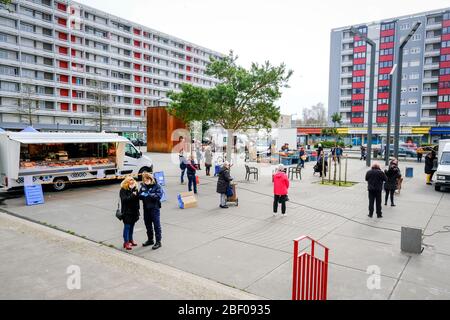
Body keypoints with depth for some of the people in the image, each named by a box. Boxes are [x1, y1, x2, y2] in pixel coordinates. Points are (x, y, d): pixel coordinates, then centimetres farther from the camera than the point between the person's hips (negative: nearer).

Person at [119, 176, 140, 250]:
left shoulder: (135, 188, 8)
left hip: (134, 211, 6)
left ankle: (130, 240, 28)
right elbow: (124, 199, -21)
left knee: (132, 226, 15)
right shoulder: (123, 190, -9)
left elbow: (138, 198, 9)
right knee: (127, 226, -1)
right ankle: (126, 242, 6)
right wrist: (132, 195, -26)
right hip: (127, 211, -6)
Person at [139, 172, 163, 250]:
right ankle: (150, 240, 33)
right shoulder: (143, 186, 7)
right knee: (148, 225, 17)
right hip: (146, 208, 6)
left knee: (156, 225, 0)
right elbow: (139, 195, 10)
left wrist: (149, 195, -27)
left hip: (154, 208, -6)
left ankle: (158, 242, 9)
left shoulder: (156, 186, -10)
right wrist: (141, 195, -14)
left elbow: (159, 195, -20)